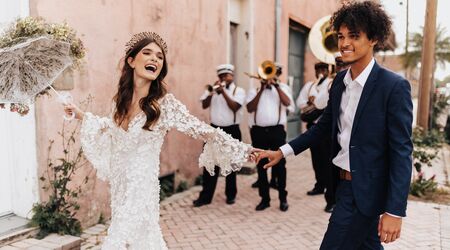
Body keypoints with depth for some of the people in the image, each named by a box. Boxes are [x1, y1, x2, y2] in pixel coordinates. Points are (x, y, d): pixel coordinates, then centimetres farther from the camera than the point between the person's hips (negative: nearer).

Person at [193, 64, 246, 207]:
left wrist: (223, 92, -18)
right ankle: (205, 196, 7)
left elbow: (235, 107, -15)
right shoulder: (213, 89, 11)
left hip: (232, 131, -2)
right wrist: (211, 92, -16)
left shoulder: (239, 91, 1)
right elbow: (204, 105, -2)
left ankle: (231, 195, 20)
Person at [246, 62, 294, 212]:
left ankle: (283, 198, 13)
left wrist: (276, 85, -11)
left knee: (280, 164, 1)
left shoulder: (282, 87, 10)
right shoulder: (254, 90, 11)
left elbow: (287, 103, -9)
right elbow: (250, 108, -5)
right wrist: (261, 89, -8)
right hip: (258, 131, 1)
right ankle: (264, 198, 17)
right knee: (261, 165, 6)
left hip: (277, 130, -1)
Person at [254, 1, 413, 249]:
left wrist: (395, 210, -18)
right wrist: (282, 152, 7)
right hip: (343, 183, 6)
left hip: (364, 190, -6)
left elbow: (401, 151, -16)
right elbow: (325, 125, 14)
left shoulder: (394, 86, -16)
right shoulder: (340, 80, 4)